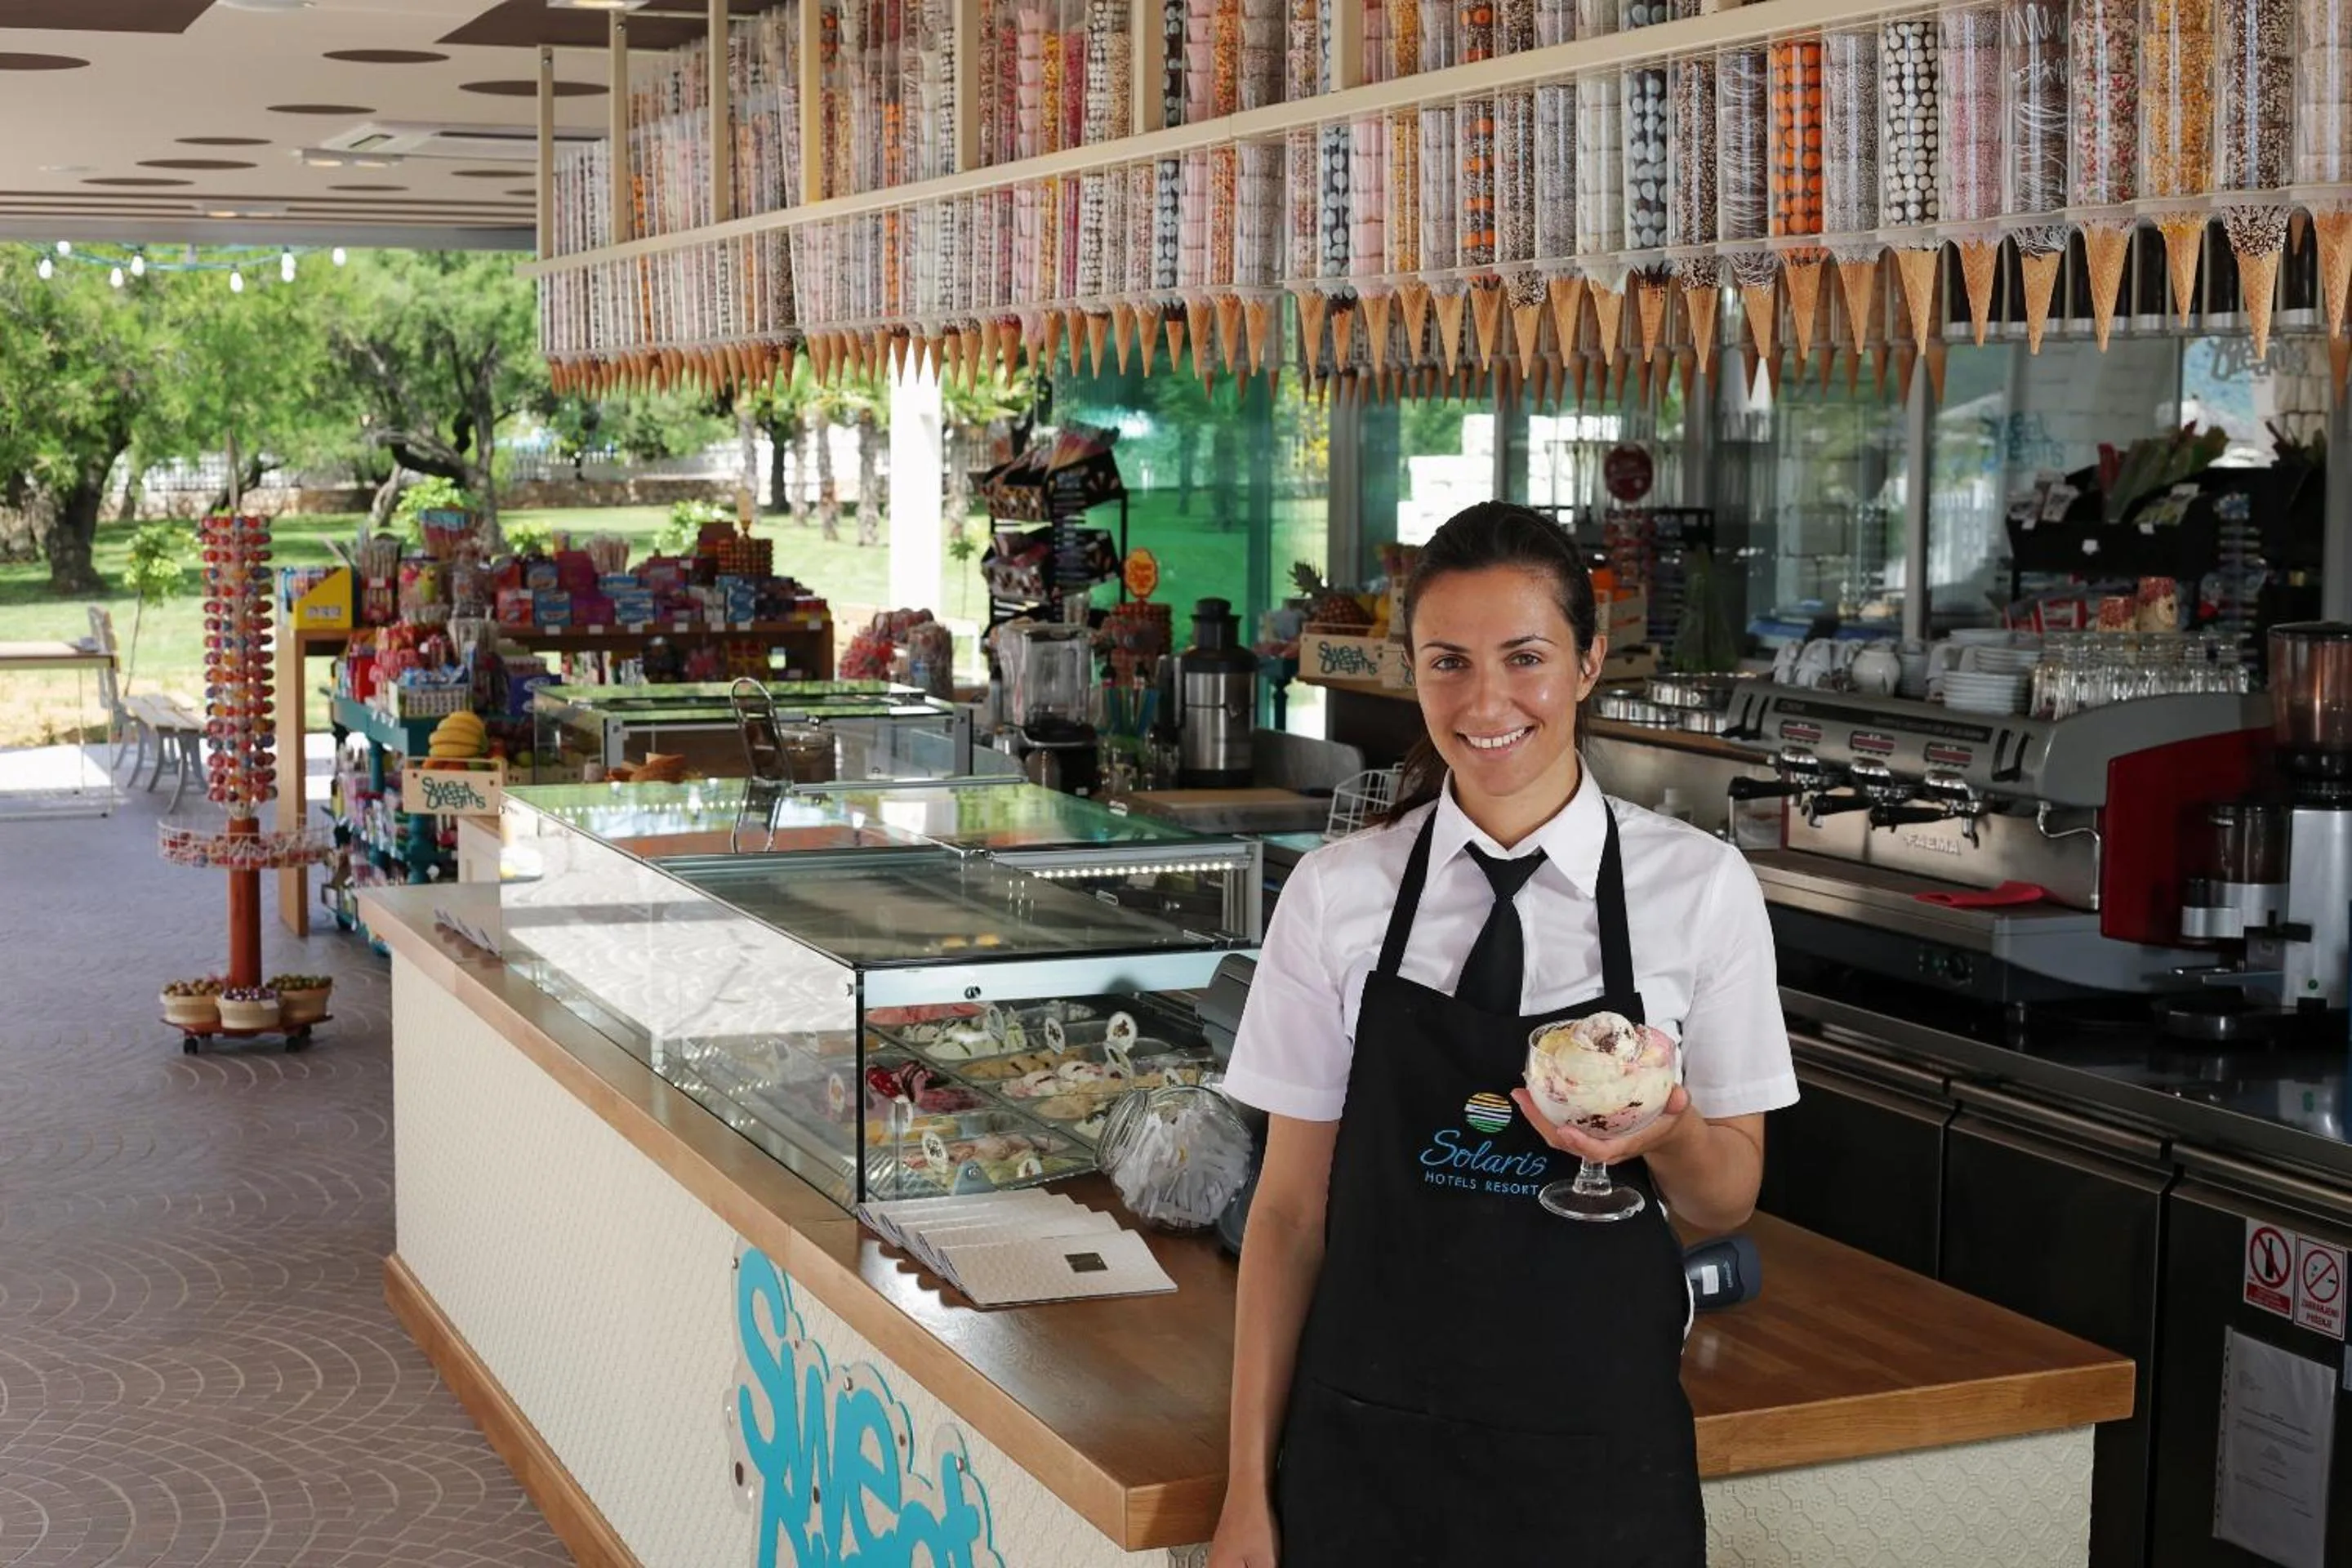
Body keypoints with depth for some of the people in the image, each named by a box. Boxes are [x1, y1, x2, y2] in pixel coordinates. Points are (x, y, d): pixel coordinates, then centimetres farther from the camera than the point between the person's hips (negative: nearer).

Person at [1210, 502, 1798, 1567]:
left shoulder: (1699, 889, -6)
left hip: (1599, 1453, 0)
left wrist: (1666, 1131, -19)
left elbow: (1727, 1200, 3)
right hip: (1369, 1450, 0)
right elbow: (1290, 1207, 0)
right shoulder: (1335, 896, -4)